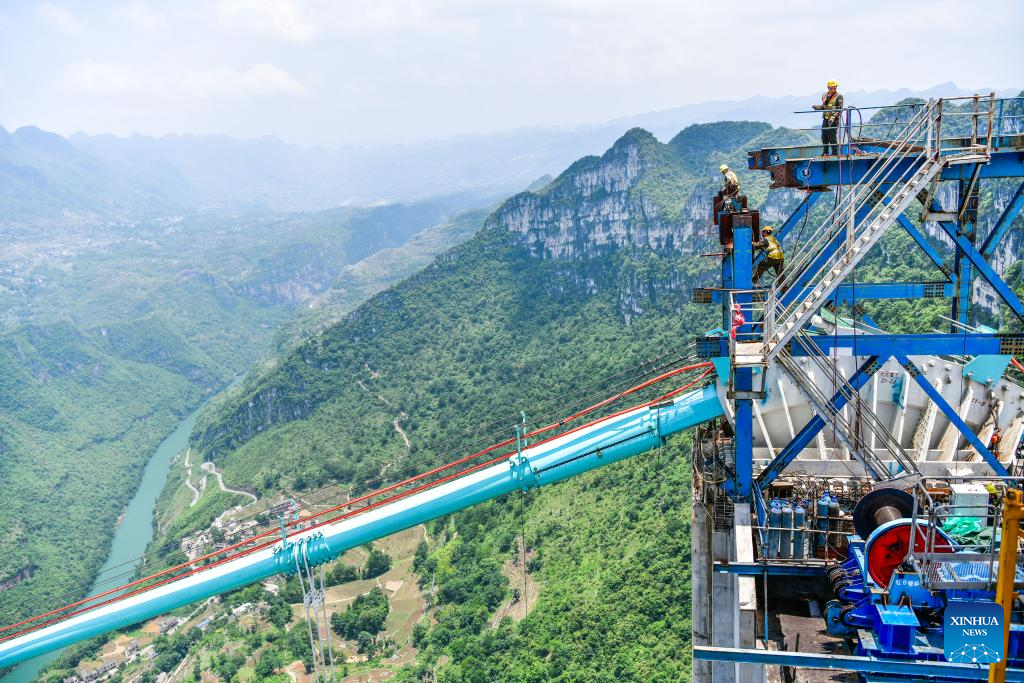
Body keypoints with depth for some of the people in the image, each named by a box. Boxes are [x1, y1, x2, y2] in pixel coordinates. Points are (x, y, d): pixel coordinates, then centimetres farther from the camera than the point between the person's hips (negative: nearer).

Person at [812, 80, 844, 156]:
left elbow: (839, 109, -12)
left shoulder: (839, 97, -6)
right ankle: (825, 152, 21)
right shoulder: (824, 95, 12)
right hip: (825, 119, 6)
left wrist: (833, 117, -24)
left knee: (832, 137, -6)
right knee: (824, 137, 9)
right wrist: (818, 107, 2)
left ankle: (835, 152, 2)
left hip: (834, 120, -6)